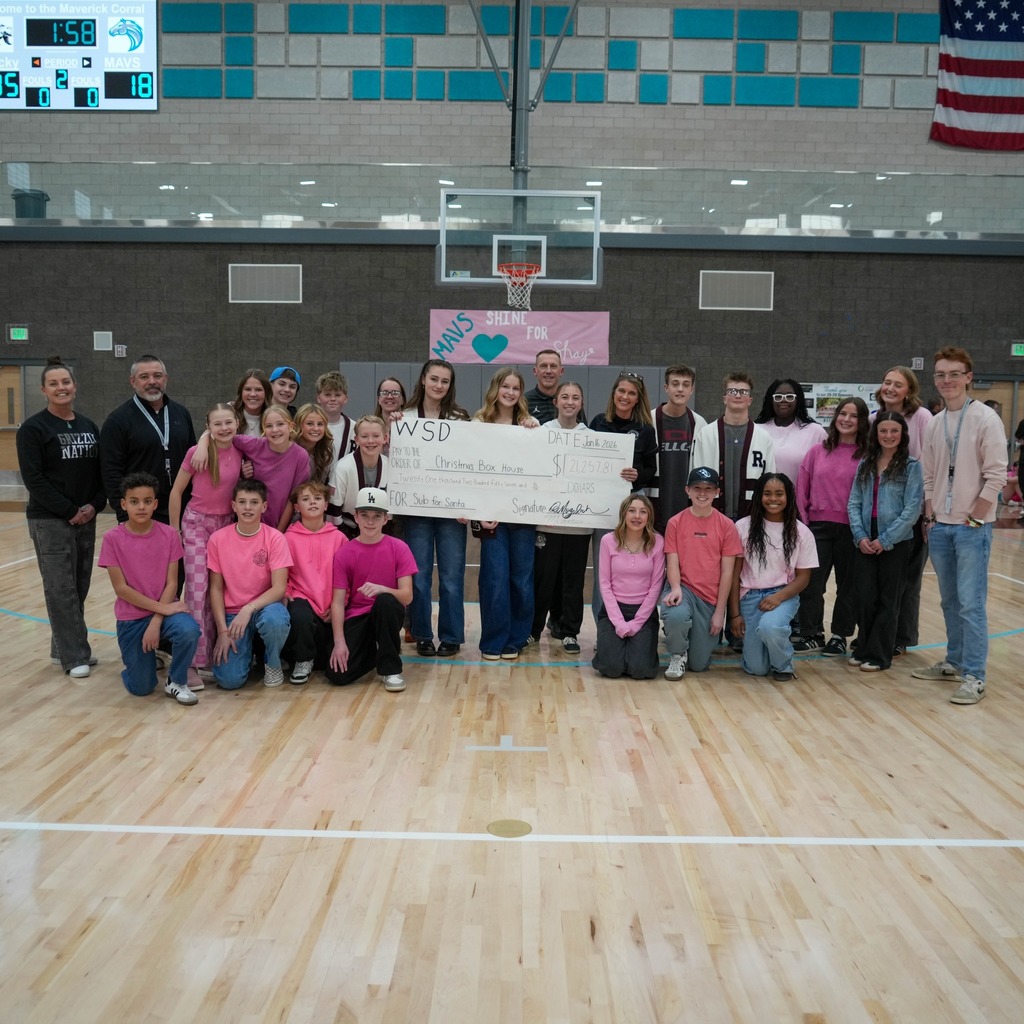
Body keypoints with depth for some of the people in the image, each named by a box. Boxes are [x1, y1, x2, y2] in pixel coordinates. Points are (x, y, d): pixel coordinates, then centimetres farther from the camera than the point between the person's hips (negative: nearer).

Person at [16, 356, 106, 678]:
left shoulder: (88, 426, 11)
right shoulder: (33, 428, -5)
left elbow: (100, 472, 11)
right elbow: (33, 478, -12)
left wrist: (95, 505, -6)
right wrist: (69, 511, -15)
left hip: (86, 518, 5)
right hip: (50, 520, -5)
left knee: (80, 586, 9)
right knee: (61, 588, -2)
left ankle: (63, 648, 23)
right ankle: (74, 657, 5)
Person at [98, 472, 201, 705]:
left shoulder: (168, 535, -6)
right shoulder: (112, 538, -10)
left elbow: (171, 583, -6)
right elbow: (121, 588, -12)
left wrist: (156, 623, -17)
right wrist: (162, 608, -18)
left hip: (165, 610, 1)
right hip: (132, 617, 0)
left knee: (189, 631, -34)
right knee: (141, 688, -4)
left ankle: (176, 682, -6)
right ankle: (145, 651, 31)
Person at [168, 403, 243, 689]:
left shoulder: (239, 454, -1)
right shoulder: (196, 453, -13)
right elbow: (176, 491, -5)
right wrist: (174, 530, -3)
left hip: (226, 524, 4)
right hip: (196, 523, -4)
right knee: (197, 590, -8)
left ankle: (210, 655, 15)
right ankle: (196, 661, -5)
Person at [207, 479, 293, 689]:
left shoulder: (275, 538, -10)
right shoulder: (218, 539, -4)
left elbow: (279, 588, -14)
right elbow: (216, 588, 0)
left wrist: (249, 609, -28)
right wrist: (223, 630, -9)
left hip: (264, 607, -1)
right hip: (232, 613, 1)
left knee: (275, 619, -39)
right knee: (230, 679, -18)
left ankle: (273, 664, -5)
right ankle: (247, 649, 19)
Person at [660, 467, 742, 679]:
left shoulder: (726, 525, -1)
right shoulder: (676, 522, 0)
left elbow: (727, 572, -2)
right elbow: (672, 562, -4)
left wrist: (720, 611, -6)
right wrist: (676, 588, -25)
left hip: (711, 598, 1)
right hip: (683, 588, -1)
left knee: (699, 664, -1)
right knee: (676, 616, -38)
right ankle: (677, 654, -4)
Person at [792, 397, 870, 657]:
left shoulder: (868, 456, -1)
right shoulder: (817, 452, 5)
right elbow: (802, 491, 6)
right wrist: (802, 522, 0)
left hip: (851, 528, -2)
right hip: (818, 525, 2)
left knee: (848, 585, 9)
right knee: (810, 583, 3)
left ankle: (840, 636, 22)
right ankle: (812, 634, 17)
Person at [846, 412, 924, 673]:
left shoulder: (911, 466, -4)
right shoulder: (865, 464, 9)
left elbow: (912, 509, -10)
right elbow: (854, 503, 6)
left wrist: (885, 540, -13)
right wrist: (860, 536, -7)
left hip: (895, 542, -3)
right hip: (865, 541, 3)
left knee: (887, 600, 6)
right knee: (864, 597, 6)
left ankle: (878, 655, 14)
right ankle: (863, 649, 20)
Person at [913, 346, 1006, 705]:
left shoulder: (985, 419, -8)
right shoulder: (934, 424, 9)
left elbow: (995, 474, -11)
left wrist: (975, 519, -12)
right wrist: (929, 518, 8)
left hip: (972, 527, -6)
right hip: (939, 526, 6)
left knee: (970, 603, -6)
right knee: (949, 600, 13)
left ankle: (974, 676, 0)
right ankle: (955, 662, 25)